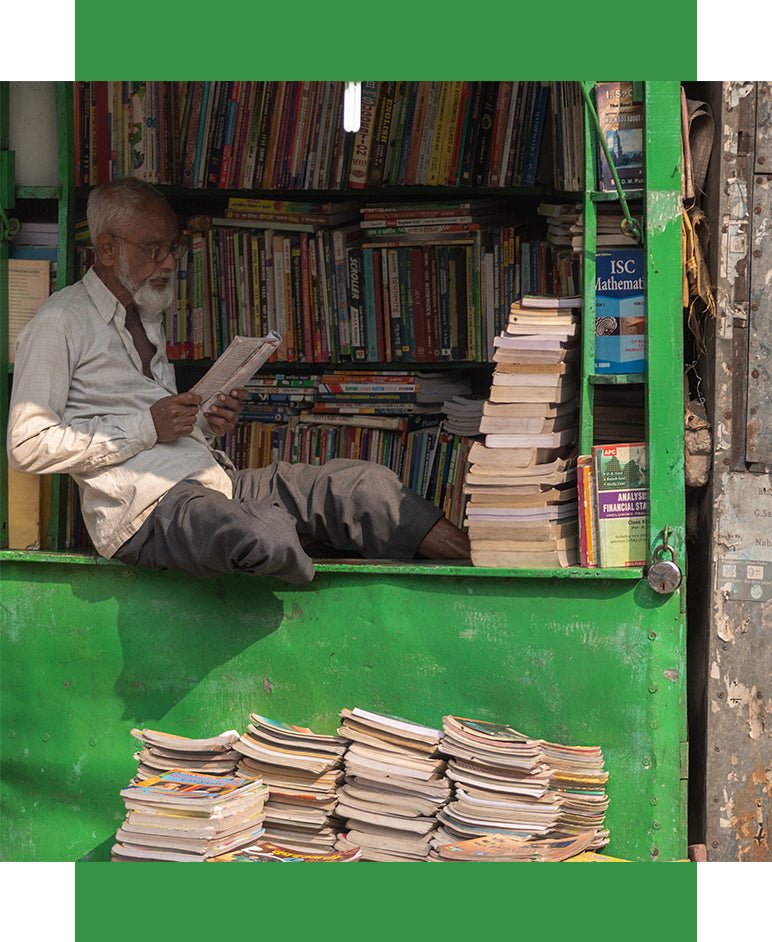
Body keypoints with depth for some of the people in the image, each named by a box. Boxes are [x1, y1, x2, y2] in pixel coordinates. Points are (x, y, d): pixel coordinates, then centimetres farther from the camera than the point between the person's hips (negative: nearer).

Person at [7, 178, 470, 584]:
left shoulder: (148, 316, 25)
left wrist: (207, 427, 8)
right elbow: (28, 447, -12)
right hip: (145, 506, -8)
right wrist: (146, 427, -13)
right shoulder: (62, 322, -3)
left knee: (361, 482, -9)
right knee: (267, 537, -37)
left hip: (214, 480, 8)